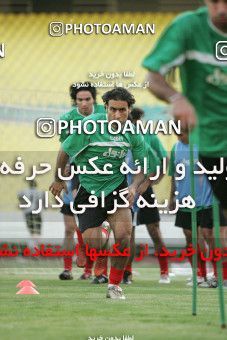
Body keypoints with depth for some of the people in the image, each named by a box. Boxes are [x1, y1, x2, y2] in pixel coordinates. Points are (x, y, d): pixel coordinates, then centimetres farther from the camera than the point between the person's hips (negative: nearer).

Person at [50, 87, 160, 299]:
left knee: (123, 235, -21)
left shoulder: (133, 133, -4)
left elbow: (143, 166, 9)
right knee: (93, 246, -10)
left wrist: (134, 187, -10)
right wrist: (58, 180, 12)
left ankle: (114, 285, -2)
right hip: (89, 192, -2)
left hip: (117, 188, 2)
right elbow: (65, 151, -2)